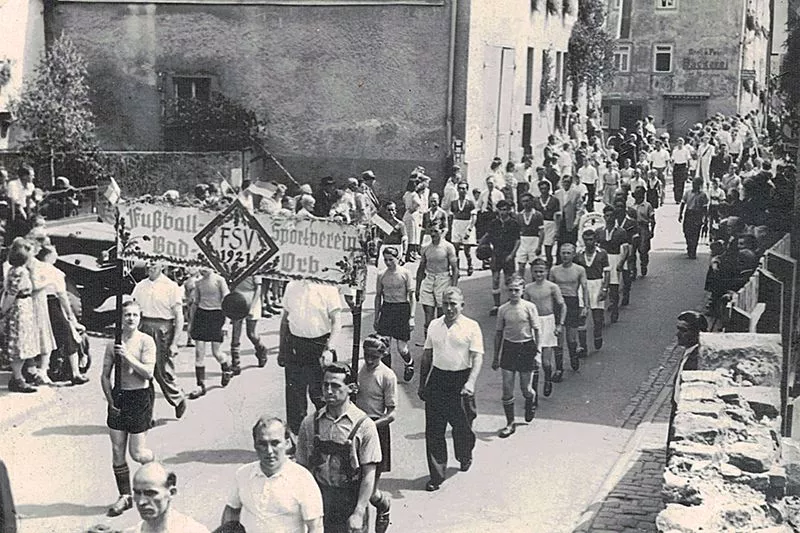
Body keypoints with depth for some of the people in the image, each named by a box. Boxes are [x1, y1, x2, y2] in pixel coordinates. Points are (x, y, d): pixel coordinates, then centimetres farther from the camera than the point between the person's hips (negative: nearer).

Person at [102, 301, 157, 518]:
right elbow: (105, 375, 8)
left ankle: (154, 464, 32)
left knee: (137, 453, -3)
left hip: (140, 396, -4)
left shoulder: (146, 341, -7)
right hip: (118, 396, 4)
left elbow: (148, 373, -16)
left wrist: (127, 356, -22)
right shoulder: (113, 343, 3)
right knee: (117, 451, 4)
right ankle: (124, 496, 15)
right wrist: (111, 400, -1)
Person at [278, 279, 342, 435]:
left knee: (319, 393, 0)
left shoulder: (328, 288, -6)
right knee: (294, 393, 8)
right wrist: (281, 349, 17)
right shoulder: (292, 286, 8)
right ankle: (295, 433, 19)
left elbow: (336, 321, -8)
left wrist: (329, 349, -19)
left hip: (319, 345, -4)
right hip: (294, 344, 4)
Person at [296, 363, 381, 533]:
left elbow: (369, 475, -9)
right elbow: (303, 468, 5)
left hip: (351, 500, -2)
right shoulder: (310, 423, 0)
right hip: (318, 498, 3)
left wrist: (359, 513, -14)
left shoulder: (364, 425, -9)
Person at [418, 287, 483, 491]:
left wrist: (470, 383, -24)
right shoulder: (434, 325, 8)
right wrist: (422, 384, 14)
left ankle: (464, 457, 41)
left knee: (462, 425, 10)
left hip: (461, 379, -3)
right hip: (437, 379, 3)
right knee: (434, 429, 0)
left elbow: (477, 357, -11)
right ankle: (436, 474, 8)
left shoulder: (471, 327, -5)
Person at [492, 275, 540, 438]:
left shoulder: (529, 307, -7)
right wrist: (496, 357, 9)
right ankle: (510, 424, 9)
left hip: (526, 347, -2)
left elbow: (536, 331, -2)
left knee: (525, 388, 4)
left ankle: (531, 403, 40)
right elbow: (498, 333, 8)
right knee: (507, 389, -1)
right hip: (508, 347, 2)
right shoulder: (503, 309, 0)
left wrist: (537, 352, -6)